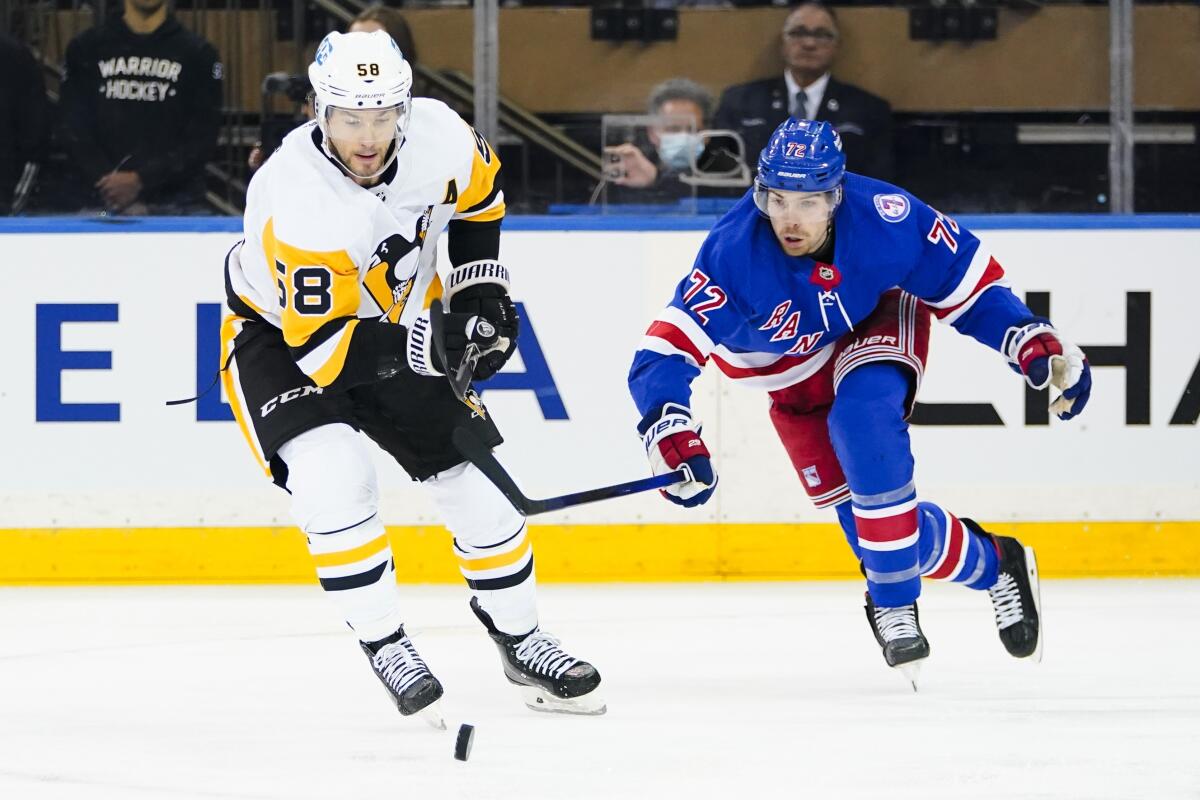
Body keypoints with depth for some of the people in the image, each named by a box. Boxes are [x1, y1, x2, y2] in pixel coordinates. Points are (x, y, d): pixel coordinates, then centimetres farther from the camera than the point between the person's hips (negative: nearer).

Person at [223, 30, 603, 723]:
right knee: (334, 477, -28)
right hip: (283, 334, -5)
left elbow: (480, 190, 4)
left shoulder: (438, 135, -22)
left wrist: (480, 284, -2)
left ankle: (520, 638, 26)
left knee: (478, 478, 4)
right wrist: (427, 346, -41)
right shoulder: (297, 202, -37)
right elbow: (320, 346, -35)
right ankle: (385, 646, -11)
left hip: (399, 324, 5)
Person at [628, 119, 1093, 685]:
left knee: (861, 420, -33)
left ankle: (895, 605, -23)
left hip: (877, 324, -2)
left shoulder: (884, 218, -32)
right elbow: (664, 353, -38)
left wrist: (1036, 344, -25)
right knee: (864, 515, -3)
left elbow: (966, 279, -16)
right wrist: (672, 435, -54)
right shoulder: (734, 251, -35)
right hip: (795, 375, 2)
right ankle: (993, 565, 25)